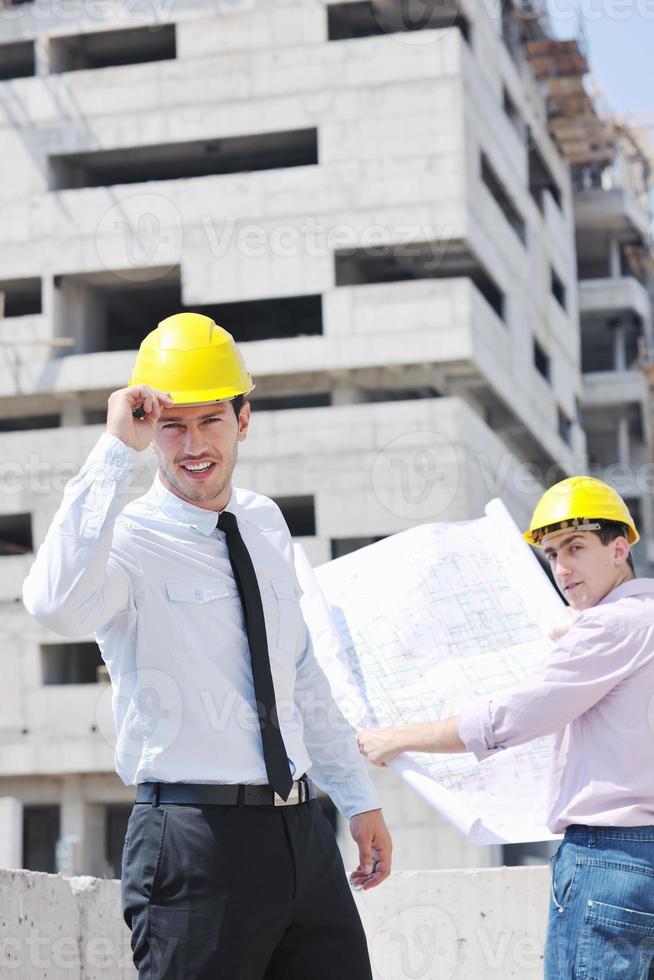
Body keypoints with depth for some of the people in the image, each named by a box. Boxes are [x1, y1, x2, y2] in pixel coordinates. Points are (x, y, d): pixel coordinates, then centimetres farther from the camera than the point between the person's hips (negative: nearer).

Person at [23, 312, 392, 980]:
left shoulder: (265, 524, 13)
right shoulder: (130, 540, -9)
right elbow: (58, 605, -34)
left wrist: (357, 798, 23)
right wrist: (117, 449, -29)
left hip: (303, 830, 7)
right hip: (195, 842, -7)